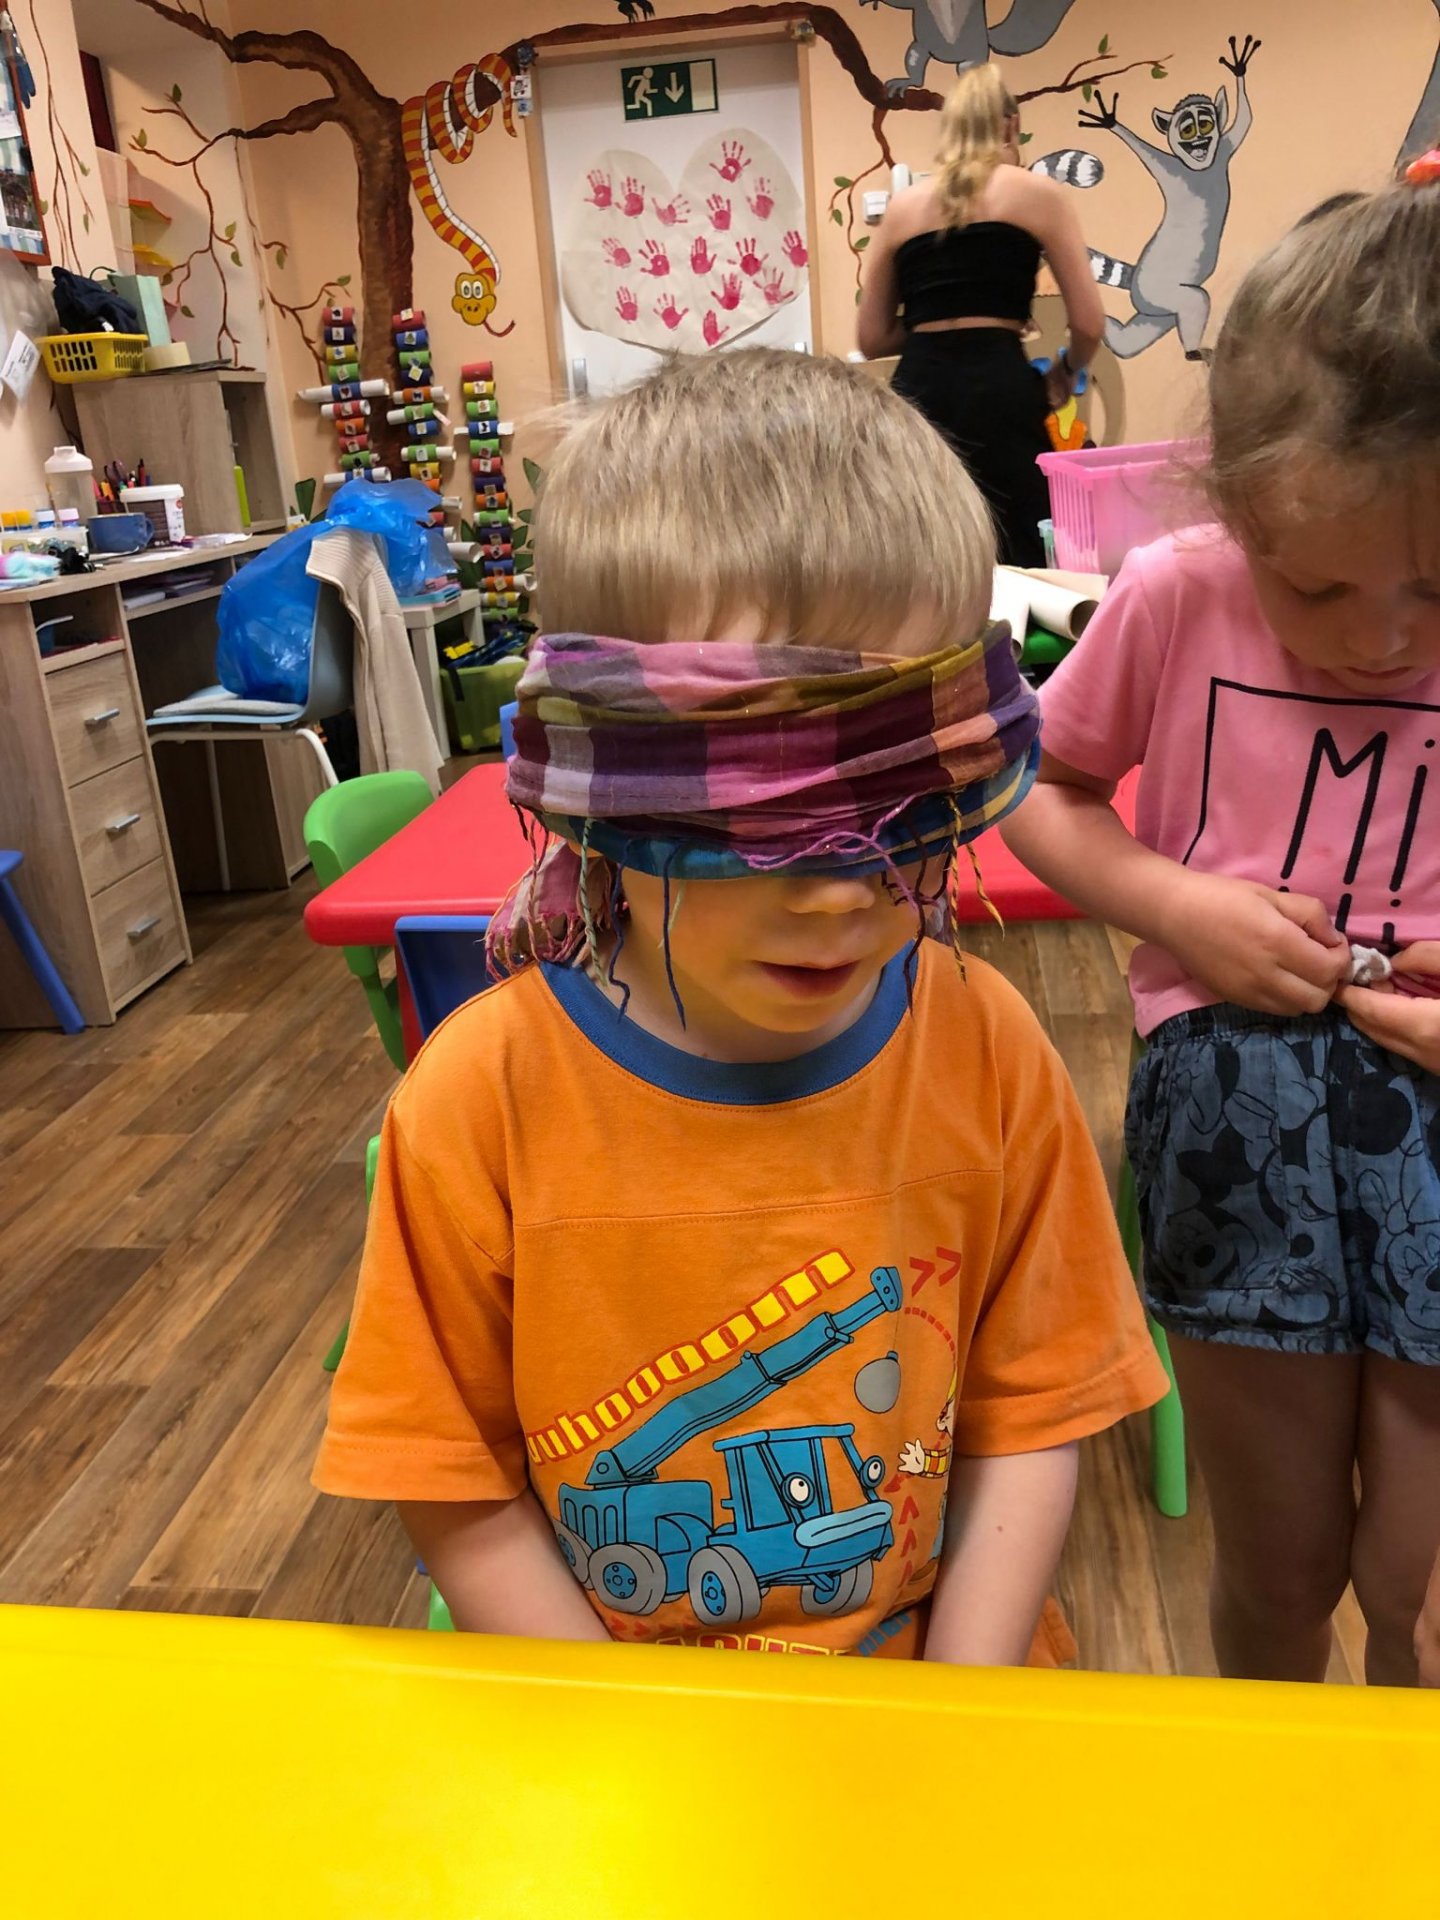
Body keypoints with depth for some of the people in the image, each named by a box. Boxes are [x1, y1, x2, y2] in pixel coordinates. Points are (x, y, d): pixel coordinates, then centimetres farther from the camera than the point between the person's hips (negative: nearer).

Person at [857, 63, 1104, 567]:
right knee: (1023, 561, 1)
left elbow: (872, 338, 18)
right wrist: (1063, 374, 24)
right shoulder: (1038, 193, 8)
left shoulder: (901, 206, 17)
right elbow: (1089, 324, 5)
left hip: (917, 394, 4)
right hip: (999, 393, -4)